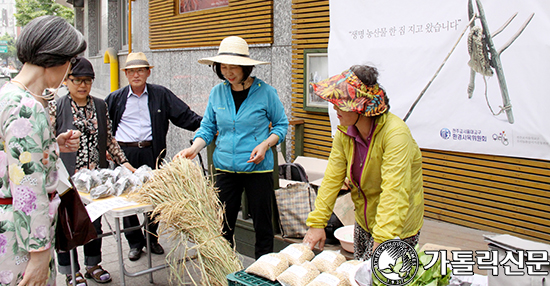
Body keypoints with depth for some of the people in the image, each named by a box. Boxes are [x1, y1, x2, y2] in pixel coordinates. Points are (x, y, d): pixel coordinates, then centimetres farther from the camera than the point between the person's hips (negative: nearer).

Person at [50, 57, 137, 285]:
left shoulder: (100, 106, 8)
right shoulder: (56, 107, -3)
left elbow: (108, 139, 12)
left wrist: (122, 161, 3)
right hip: (68, 178, -4)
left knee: (95, 221, 14)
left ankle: (92, 264, 31)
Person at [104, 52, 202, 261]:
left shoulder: (161, 95, 6)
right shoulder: (115, 98, 10)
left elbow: (184, 116, 1)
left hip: (151, 152, -1)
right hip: (124, 154, 1)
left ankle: (152, 238, 24)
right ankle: (135, 242, 19)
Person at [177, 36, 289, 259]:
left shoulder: (265, 92, -7)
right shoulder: (217, 93, 4)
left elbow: (281, 124, 2)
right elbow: (207, 128, 10)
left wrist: (265, 144, -14)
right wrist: (194, 148, -8)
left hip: (258, 168, -3)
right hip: (225, 168, 3)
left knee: (262, 222, 7)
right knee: (223, 223, 8)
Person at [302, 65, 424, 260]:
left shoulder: (396, 133, -26)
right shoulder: (344, 132, -5)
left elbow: (394, 191, -32)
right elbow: (332, 178, -4)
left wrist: (382, 240, -38)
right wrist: (317, 223, -9)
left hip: (397, 227, -6)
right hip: (364, 222, 6)